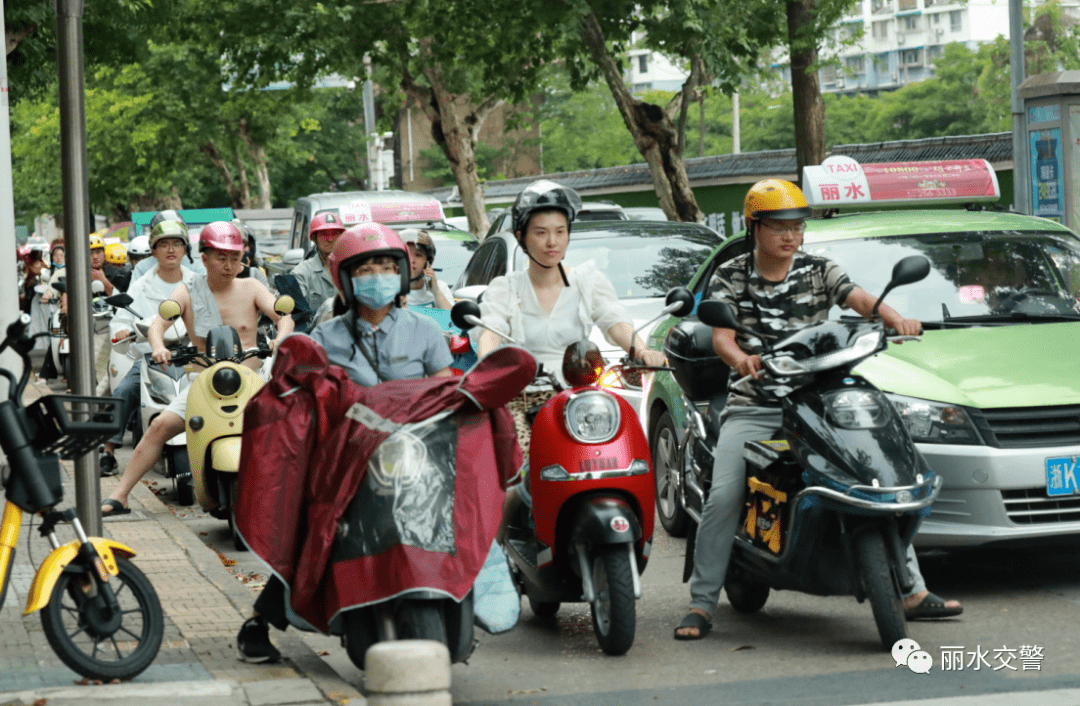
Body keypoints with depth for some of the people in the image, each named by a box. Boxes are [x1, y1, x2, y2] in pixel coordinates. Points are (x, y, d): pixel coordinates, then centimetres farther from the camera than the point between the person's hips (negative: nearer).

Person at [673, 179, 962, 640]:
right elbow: (720, 337, -8)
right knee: (723, 498, -18)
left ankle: (914, 592, -1)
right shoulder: (730, 276, 4)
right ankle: (701, 604, -9)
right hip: (752, 407, -2)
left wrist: (897, 320, -30)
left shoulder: (819, 271, 7)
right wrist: (740, 358, -32)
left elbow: (860, 299, -9)